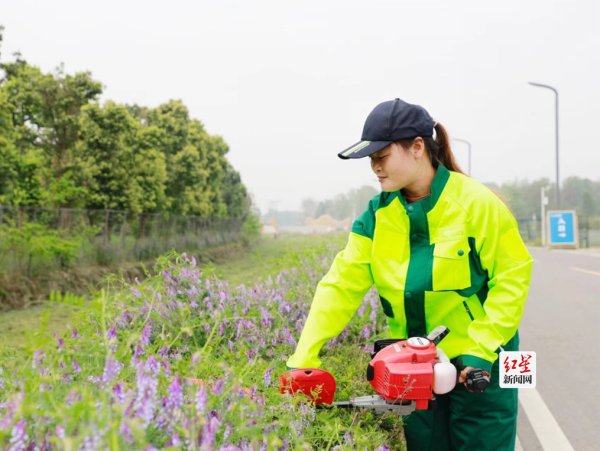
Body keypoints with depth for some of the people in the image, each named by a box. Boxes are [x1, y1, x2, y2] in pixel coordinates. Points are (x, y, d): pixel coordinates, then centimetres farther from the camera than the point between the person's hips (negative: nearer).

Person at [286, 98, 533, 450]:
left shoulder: (477, 203, -17)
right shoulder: (378, 213, -4)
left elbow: (513, 277, -14)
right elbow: (342, 283, -10)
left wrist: (482, 350, -20)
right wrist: (304, 357, -18)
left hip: (478, 363, -4)